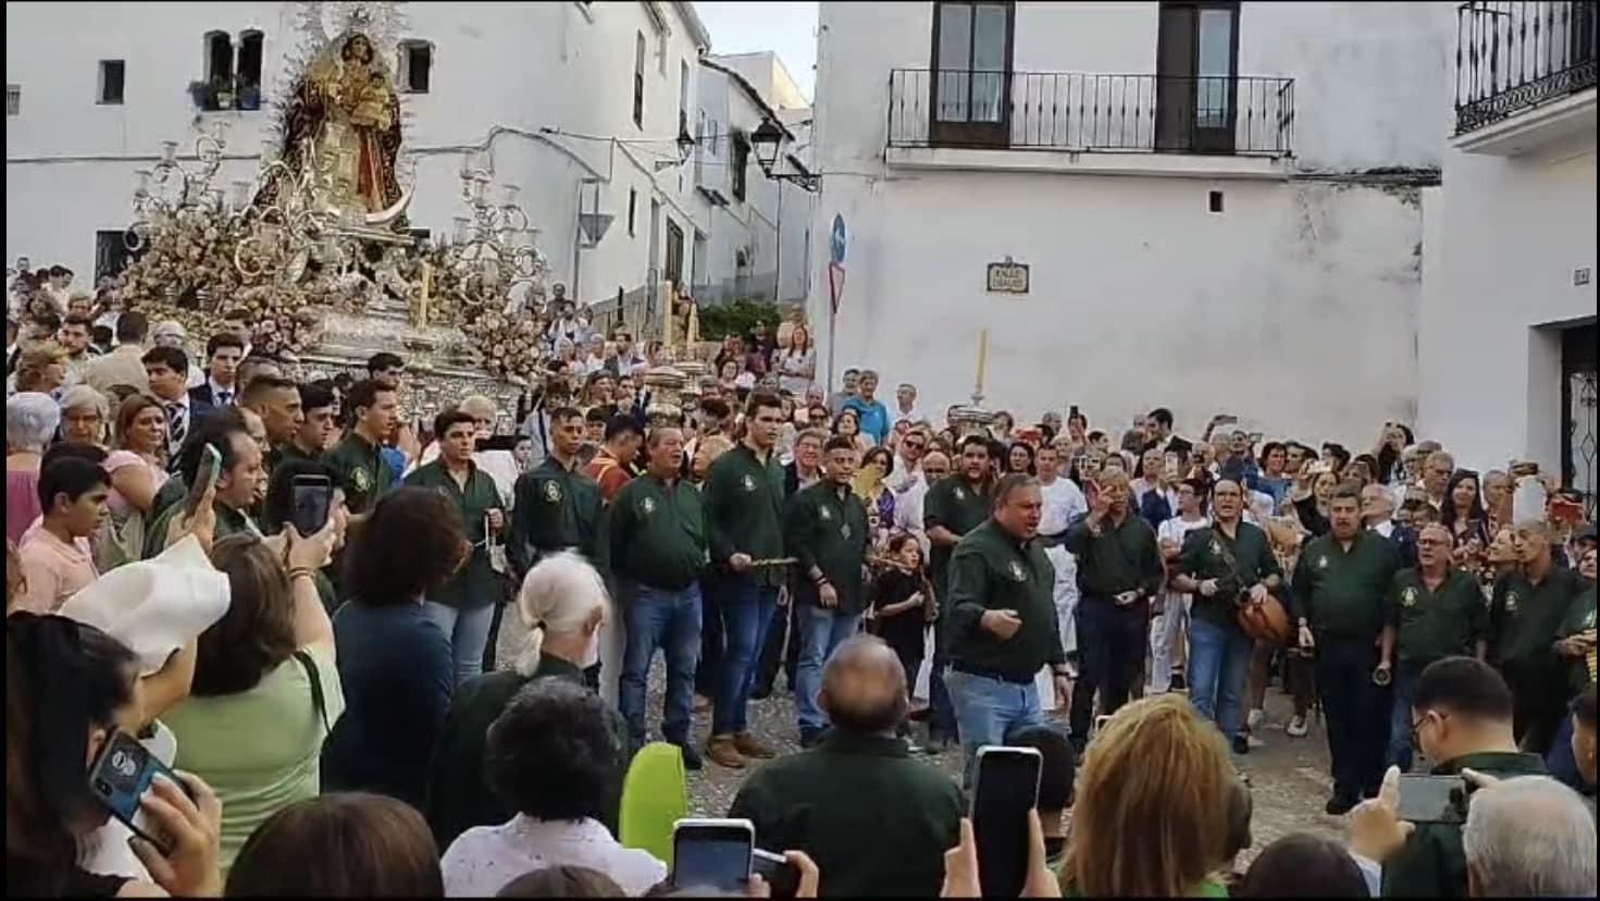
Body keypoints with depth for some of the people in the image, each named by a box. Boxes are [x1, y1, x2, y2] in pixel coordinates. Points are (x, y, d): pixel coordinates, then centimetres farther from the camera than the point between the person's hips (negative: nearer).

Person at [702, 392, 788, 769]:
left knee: (752, 655, 10)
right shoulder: (726, 466, -6)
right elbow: (709, 520, -10)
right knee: (741, 650, -8)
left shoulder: (778, 469, 16)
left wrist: (785, 569, 15)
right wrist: (729, 554, -21)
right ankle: (721, 734, -1)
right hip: (739, 576, -7)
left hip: (771, 576, 7)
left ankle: (740, 727, 19)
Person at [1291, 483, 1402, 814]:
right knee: (1337, 721, 7)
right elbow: (1298, 592, 16)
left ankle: (1374, 789, 12)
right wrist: (1302, 624, 3)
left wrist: (1388, 635, -6)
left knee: (1371, 720, 1)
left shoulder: (1382, 548, 0)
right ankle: (1345, 788, 16)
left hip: (1370, 649, -3)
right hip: (1328, 647, 3)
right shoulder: (1313, 550, 10)